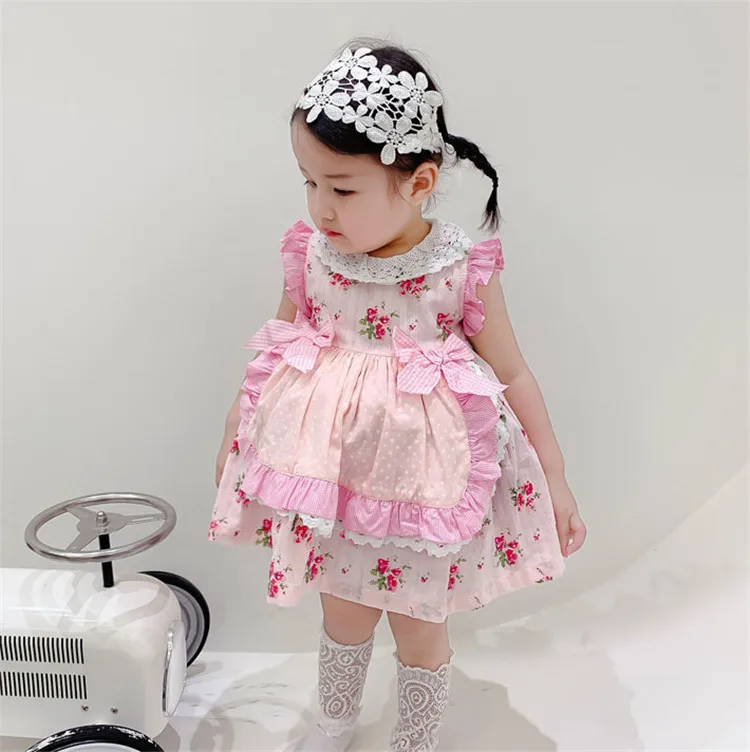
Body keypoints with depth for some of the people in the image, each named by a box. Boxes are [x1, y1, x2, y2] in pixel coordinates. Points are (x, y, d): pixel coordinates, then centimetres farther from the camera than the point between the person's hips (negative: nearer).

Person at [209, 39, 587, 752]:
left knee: (418, 627, 17)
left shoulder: (463, 271, -17)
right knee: (343, 613, 22)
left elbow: (514, 377, -6)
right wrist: (235, 431, 15)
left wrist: (554, 478, -1)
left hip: (424, 489, -2)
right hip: (329, 482, 3)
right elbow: (276, 355, 7)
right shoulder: (311, 256, -9)